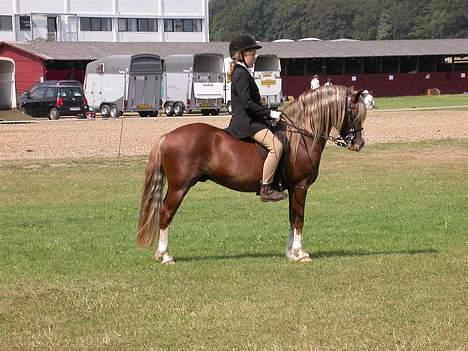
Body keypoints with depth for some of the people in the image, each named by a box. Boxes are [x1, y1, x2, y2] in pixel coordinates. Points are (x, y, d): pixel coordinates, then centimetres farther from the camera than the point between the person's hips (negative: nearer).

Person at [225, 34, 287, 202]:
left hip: (249, 120, 12)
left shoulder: (242, 73, 18)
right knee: (276, 146, -23)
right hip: (246, 122, -12)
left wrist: (268, 115, 14)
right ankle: (266, 189, -23)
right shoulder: (241, 74, -14)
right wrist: (270, 113, -18)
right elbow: (247, 103, -23)